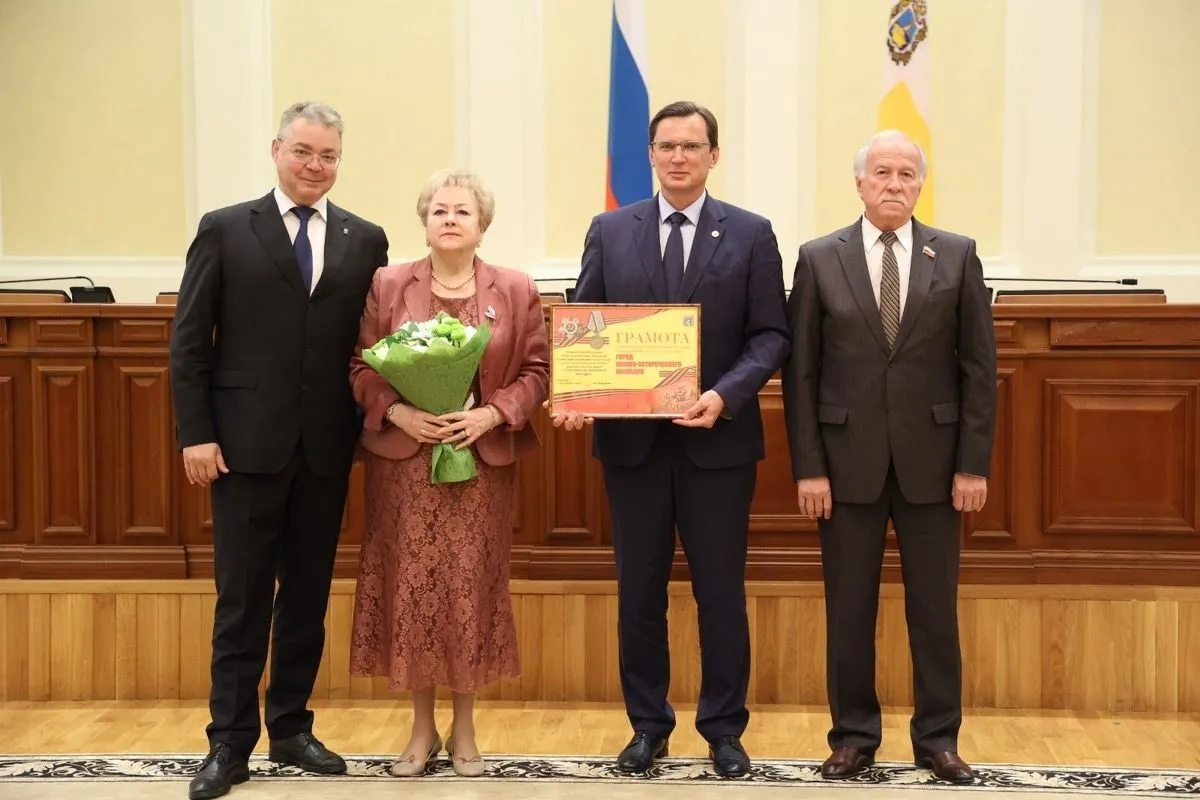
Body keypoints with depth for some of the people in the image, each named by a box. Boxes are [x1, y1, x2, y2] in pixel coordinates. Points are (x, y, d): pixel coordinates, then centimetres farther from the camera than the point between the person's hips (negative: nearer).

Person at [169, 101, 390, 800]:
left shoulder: (366, 241, 7)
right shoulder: (225, 231, 1)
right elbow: (189, 342, -1)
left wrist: (371, 422, -4)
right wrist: (196, 434, -7)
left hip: (327, 447, 3)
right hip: (247, 444, -2)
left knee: (308, 596, 11)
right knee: (242, 599, 2)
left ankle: (291, 727, 23)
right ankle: (231, 744, 11)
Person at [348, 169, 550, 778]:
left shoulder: (516, 290, 3)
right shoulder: (387, 285, 3)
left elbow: (535, 370, 2)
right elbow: (361, 367, 3)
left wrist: (492, 413, -14)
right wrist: (396, 412, -14)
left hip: (484, 461, 0)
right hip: (404, 460, 0)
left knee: (471, 589, 3)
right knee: (409, 588, 2)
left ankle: (464, 729, 18)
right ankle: (422, 728, 16)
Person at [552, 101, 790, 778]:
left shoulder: (751, 234, 2)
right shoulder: (610, 232, 7)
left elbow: (771, 334, -2)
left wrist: (725, 395, -18)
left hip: (718, 438, -2)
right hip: (630, 438, 2)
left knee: (721, 590, 5)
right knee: (639, 589, 9)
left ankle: (725, 729, 18)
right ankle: (648, 725, 21)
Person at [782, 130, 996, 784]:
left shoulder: (957, 256, 2)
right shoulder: (819, 259, 1)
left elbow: (978, 365, 2)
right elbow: (800, 371, 0)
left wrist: (974, 464, -3)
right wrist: (808, 467, -5)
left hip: (931, 460, 0)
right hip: (848, 461, 0)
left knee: (934, 607, 7)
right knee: (848, 608, 6)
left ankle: (938, 739, 18)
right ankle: (854, 736, 19)